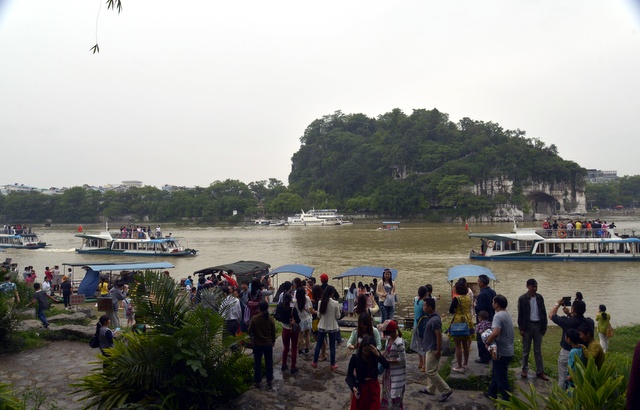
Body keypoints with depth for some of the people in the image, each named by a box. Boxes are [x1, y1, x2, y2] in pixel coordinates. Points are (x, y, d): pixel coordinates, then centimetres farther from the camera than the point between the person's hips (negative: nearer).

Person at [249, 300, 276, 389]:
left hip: (257, 344, -1)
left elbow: (250, 331, -8)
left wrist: (253, 337, 14)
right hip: (268, 343, 2)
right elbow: (273, 332, 0)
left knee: (257, 363, 11)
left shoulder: (254, 318, -15)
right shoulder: (270, 319, -10)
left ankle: (258, 381, 16)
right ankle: (269, 380, 23)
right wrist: (273, 341, 15)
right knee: (269, 362, 15)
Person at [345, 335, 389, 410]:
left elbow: (386, 366, -24)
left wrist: (378, 354, -37)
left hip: (373, 387, 2)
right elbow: (349, 374, -11)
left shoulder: (375, 355, -14)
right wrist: (353, 387, -26)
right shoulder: (355, 357, -19)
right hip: (360, 387, -2)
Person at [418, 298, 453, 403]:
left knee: (431, 372, -4)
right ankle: (430, 389, 32)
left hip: (433, 350, -10)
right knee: (430, 370, 19)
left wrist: (438, 350, -21)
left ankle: (446, 390, 4)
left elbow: (439, 336, -25)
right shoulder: (432, 317, 5)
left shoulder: (434, 320, -26)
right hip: (430, 348, 10)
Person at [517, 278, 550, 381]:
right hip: (527, 326, -3)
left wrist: (544, 326, 4)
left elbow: (543, 312, 7)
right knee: (526, 350, 7)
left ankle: (540, 371, 15)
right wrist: (521, 328, -9)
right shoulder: (522, 298, -7)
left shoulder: (540, 297, 4)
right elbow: (520, 314, -6)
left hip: (538, 325, 3)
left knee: (538, 350, 9)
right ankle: (524, 369, 18)